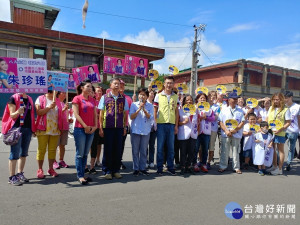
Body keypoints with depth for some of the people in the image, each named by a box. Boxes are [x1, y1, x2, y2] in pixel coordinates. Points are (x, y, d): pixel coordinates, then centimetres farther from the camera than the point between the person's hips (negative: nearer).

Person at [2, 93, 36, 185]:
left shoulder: (29, 99, 12)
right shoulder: (14, 98, -5)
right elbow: (12, 115, -7)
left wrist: (33, 129, 14)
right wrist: (18, 112, -30)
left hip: (28, 128, 6)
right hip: (17, 128, -6)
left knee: (24, 153, 11)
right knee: (15, 153, -4)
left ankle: (20, 174, 22)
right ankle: (12, 177, 5)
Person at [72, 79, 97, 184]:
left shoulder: (92, 100, 15)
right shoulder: (77, 98, -3)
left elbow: (95, 114, 13)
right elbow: (76, 114, -9)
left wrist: (95, 126, -1)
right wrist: (85, 126, -12)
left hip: (91, 130, 6)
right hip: (80, 129, -6)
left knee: (85, 154, 10)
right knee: (80, 153, -2)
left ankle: (82, 174, 18)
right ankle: (80, 175, 7)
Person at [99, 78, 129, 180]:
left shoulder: (123, 98, 10)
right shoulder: (104, 97, 5)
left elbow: (125, 114, 13)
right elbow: (101, 113, 4)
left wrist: (125, 127, 7)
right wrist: (100, 128, -1)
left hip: (119, 128, 2)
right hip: (107, 127, -2)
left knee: (118, 149, 6)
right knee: (108, 149, 2)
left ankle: (116, 170, 19)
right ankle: (107, 171, 14)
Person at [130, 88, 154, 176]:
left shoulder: (150, 106, 6)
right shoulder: (134, 104, 3)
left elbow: (150, 117, -4)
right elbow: (131, 117, -3)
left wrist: (144, 109, -17)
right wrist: (139, 109, -13)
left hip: (146, 131, 1)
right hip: (135, 130, -1)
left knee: (144, 151, 6)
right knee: (135, 151, 3)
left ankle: (142, 168, 16)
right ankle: (136, 169, 13)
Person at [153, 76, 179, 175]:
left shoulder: (175, 97, 10)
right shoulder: (158, 96, 3)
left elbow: (176, 112, 12)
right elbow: (155, 111, 4)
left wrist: (176, 125, 7)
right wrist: (155, 123, -4)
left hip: (171, 124, 2)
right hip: (161, 124, -2)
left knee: (171, 147, 8)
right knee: (160, 147, 3)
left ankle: (170, 167, 20)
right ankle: (159, 167, 14)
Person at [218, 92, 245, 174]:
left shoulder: (240, 111, 9)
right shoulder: (224, 110, 6)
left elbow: (242, 122, 2)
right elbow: (221, 122, 0)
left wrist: (236, 129, -12)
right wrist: (226, 131, -13)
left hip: (236, 134, 1)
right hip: (226, 134, -1)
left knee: (236, 151, 7)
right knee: (224, 151, 4)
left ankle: (236, 167, 17)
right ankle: (223, 166, 15)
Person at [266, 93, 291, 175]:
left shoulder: (286, 109, -9)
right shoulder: (271, 108, 8)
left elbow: (288, 122, -10)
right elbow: (267, 119, 14)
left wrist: (280, 129, -21)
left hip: (280, 133, -6)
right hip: (270, 131, 6)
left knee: (280, 150, 6)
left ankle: (280, 169, 15)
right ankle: (274, 166, 29)